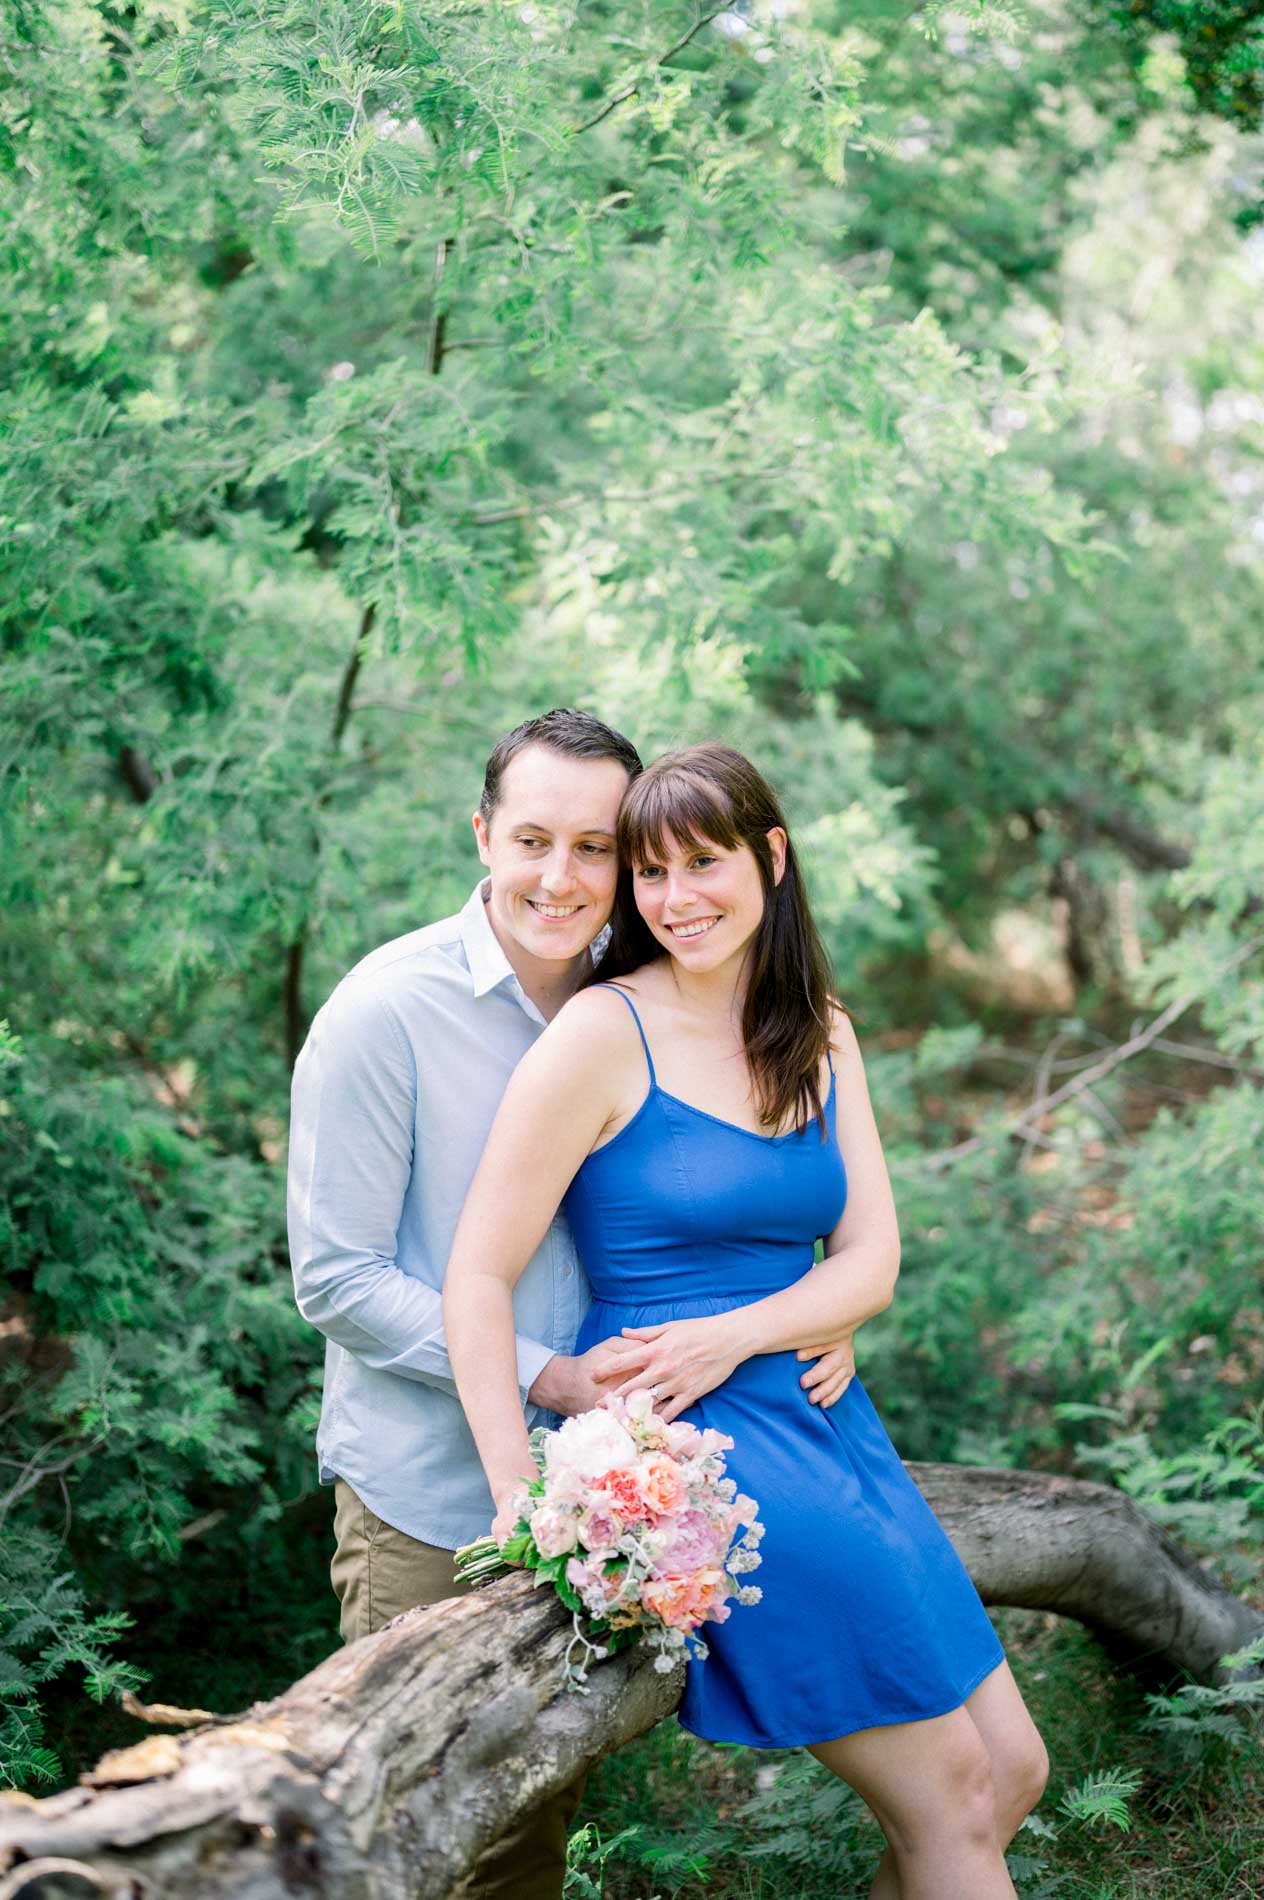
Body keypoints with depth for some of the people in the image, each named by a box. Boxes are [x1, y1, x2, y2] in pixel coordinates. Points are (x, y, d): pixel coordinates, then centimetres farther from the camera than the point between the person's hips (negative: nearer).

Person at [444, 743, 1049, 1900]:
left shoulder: (823, 1036, 9)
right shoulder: (603, 1034, -11)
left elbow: (871, 1264, 3)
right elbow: (476, 1281, -13)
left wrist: (733, 1333, -15)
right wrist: (521, 1499, -21)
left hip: (823, 1422, 7)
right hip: (693, 1454, -7)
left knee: (1013, 1773, 10)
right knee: (951, 1799, -2)